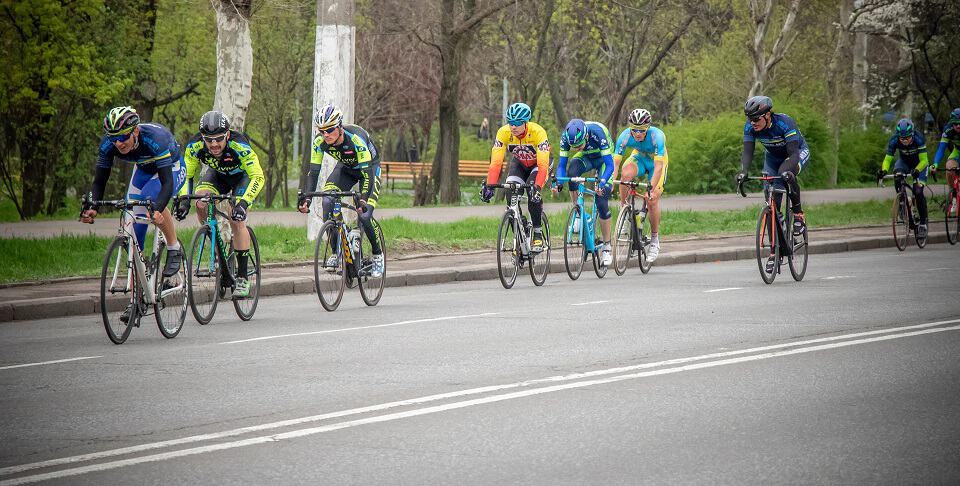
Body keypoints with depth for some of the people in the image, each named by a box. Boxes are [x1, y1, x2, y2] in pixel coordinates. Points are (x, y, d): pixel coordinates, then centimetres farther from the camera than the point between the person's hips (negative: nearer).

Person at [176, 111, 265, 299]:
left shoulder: (239, 145, -39)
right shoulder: (195, 146, -29)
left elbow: (258, 177, -38)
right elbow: (186, 175, -17)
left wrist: (243, 203, -51)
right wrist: (184, 199, -34)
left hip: (243, 176, -3)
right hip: (217, 174, 3)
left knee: (237, 220, -19)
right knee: (201, 203, -25)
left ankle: (242, 278, -12)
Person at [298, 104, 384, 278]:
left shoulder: (356, 138, -37)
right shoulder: (320, 141, -24)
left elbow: (367, 173, -39)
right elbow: (314, 171, -20)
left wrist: (364, 200, -51)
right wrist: (306, 198, -34)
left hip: (369, 167, -4)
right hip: (345, 167, 4)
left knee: (364, 215, -20)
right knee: (327, 202, -22)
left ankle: (377, 254, 6)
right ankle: (335, 253, -14)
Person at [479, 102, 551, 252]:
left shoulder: (538, 133, -36)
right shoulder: (503, 133, -28)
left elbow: (543, 165, -41)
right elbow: (495, 162, -30)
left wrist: (537, 187, -55)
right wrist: (489, 186, -43)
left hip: (538, 163, -3)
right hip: (519, 163, 3)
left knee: (533, 192, -30)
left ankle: (538, 235, -15)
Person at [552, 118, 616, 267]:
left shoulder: (597, 132, -39)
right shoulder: (566, 136, -28)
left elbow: (609, 165, -36)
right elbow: (562, 163, -21)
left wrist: (602, 182, -52)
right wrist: (557, 182, -39)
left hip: (603, 158, -3)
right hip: (586, 157, 3)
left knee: (601, 201, -14)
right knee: (572, 173, -33)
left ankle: (606, 247, 0)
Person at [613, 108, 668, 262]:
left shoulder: (657, 136, -36)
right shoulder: (625, 136, -30)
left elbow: (658, 166, -40)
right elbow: (615, 161, -31)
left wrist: (652, 188, -50)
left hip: (656, 161, -2)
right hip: (639, 157, 2)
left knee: (652, 201, -11)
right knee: (625, 173, -33)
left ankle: (655, 239, 8)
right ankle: (623, 208, -13)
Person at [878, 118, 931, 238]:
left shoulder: (918, 139, -33)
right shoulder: (894, 141, -28)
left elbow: (923, 160, -30)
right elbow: (887, 159, -25)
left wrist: (916, 171, -49)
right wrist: (884, 171, -46)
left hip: (919, 163, -2)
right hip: (904, 162, 2)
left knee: (918, 191, -18)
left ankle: (923, 223, -5)